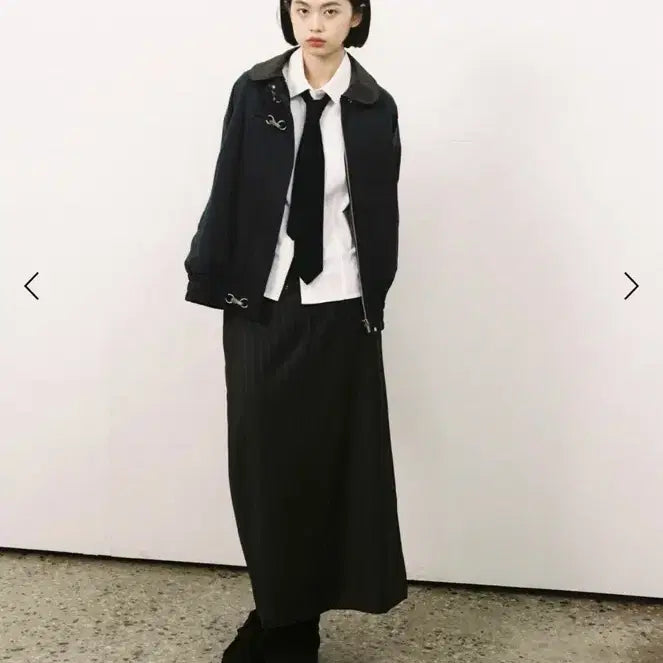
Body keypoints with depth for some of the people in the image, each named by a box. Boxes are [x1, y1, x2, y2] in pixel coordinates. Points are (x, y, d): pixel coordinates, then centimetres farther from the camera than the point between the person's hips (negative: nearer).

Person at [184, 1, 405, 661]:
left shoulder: (375, 107, 0)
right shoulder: (254, 92, -1)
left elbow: (381, 216, 3)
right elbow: (227, 193, -1)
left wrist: (372, 301, 2)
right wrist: (215, 282, -3)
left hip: (340, 315, 0)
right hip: (260, 309, 1)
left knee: (328, 464, 7)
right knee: (265, 465, 8)